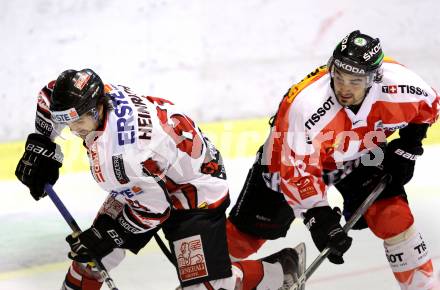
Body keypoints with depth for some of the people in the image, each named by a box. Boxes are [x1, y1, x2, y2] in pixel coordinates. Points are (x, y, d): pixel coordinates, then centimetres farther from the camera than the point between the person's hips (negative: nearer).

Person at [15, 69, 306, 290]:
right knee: (94, 246, 4)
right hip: (142, 184, 9)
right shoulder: (91, 97, -17)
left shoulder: (124, 153, -39)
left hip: (194, 190, -9)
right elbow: (50, 96, 6)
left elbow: (153, 209, -26)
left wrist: (106, 237, -18)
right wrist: (40, 148, 3)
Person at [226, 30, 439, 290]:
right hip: (291, 155, -2)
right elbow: (297, 171, -35)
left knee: (392, 214, -15)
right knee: (252, 227, -1)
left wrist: (407, 149, -9)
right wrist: (319, 216, -41)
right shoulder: (307, 106, -41)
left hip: (360, 154, 3)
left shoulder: (399, 85, -30)